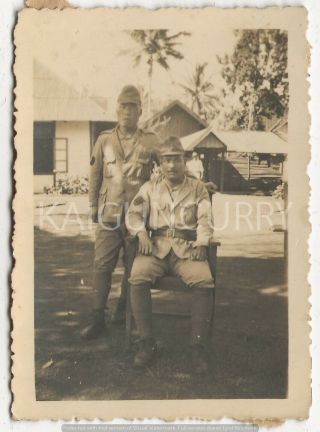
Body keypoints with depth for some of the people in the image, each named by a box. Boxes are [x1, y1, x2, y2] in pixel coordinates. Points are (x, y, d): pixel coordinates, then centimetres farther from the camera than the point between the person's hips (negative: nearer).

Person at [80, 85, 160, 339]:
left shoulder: (150, 142, 2)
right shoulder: (104, 140, 8)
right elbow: (95, 176, 14)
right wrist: (93, 205, 13)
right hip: (109, 214, 1)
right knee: (102, 266, 1)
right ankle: (98, 320, 11)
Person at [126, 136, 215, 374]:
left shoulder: (198, 187, 15)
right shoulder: (150, 187, 18)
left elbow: (205, 220, 7)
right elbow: (134, 214, 9)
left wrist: (201, 243, -12)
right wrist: (141, 233, -12)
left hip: (188, 247, -1)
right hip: (156, 246, 1)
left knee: (205, 281, -31)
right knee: (138, 277, -30)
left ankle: (199, 346, -17)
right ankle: (147, 343, -19)